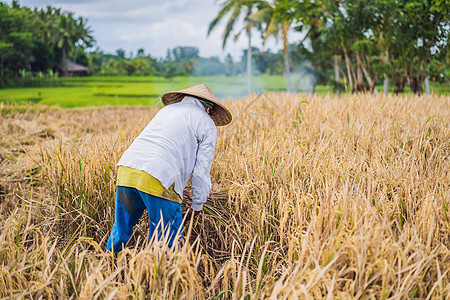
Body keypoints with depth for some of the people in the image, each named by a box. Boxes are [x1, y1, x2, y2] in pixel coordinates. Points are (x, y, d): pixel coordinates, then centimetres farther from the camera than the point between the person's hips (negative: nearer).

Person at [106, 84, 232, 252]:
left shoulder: (167, 109, 30)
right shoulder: (207, 124, 12)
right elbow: (201, 170, 8)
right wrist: (197, 205, 20)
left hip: (126, 169, 7)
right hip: (157, 180, -6)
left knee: (122, 228, 23)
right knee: (167, 241, 6)